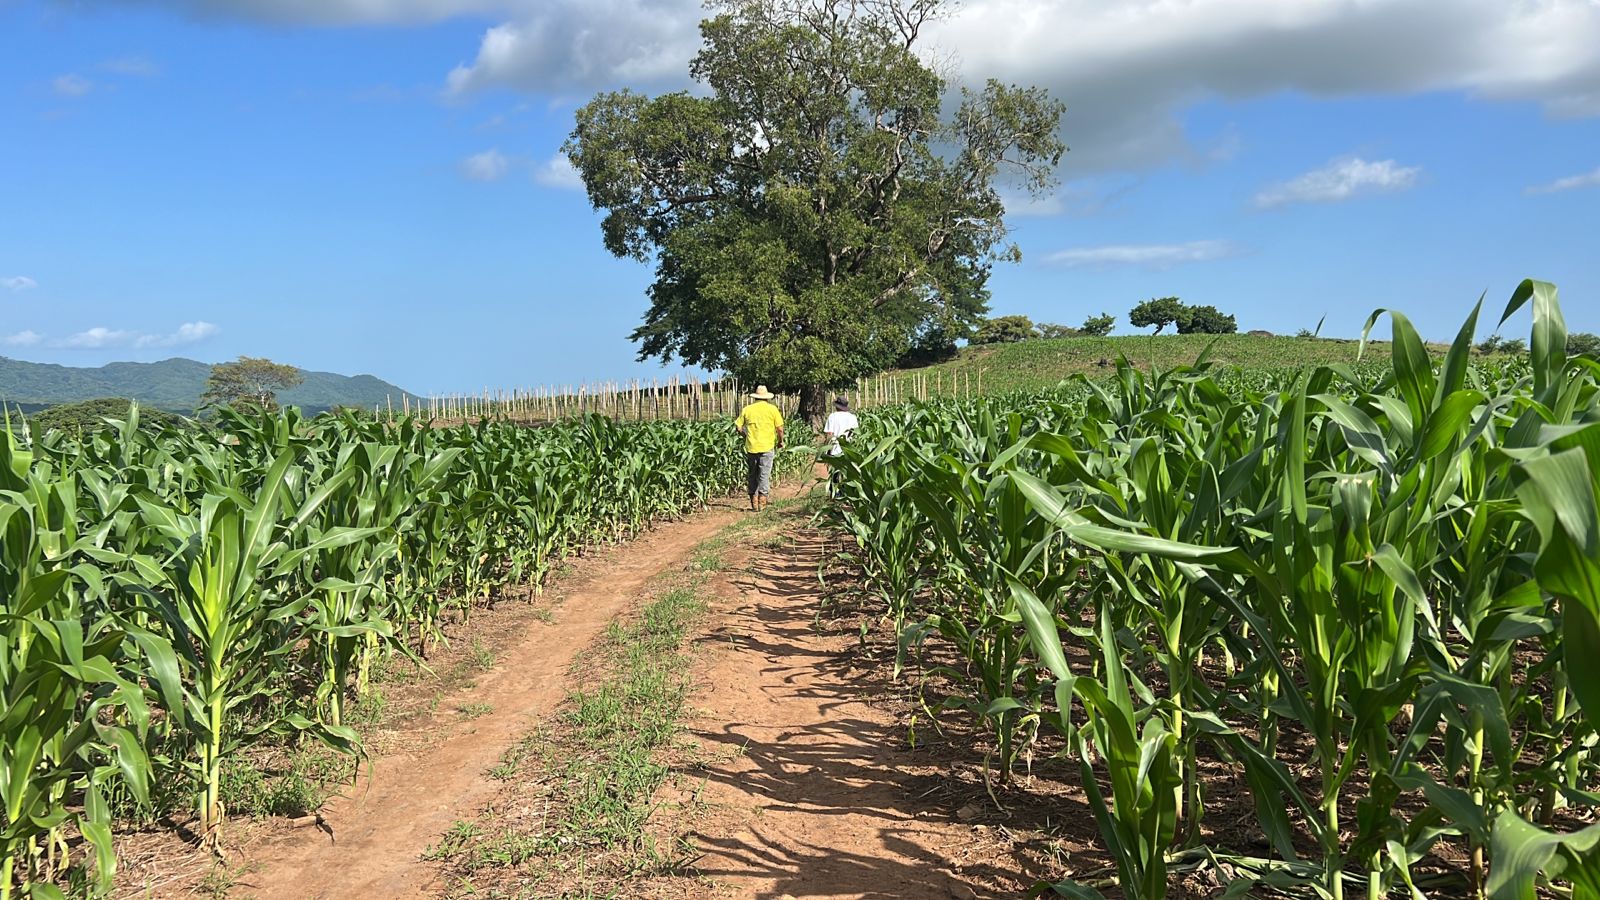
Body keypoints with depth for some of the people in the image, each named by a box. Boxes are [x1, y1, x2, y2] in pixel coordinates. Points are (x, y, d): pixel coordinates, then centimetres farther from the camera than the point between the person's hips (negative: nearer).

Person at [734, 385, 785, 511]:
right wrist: (780, 441, 13)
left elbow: (738, 427, 3)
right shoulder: (772, 409, 0)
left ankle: (754, 503, 13)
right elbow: (780, 428, -3)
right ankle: (762, 503, -1)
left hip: (751, 447, 2)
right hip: (767, 447, -2)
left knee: (752, 475, 12)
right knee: (764, 475, 2)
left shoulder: (746, 410, 5)